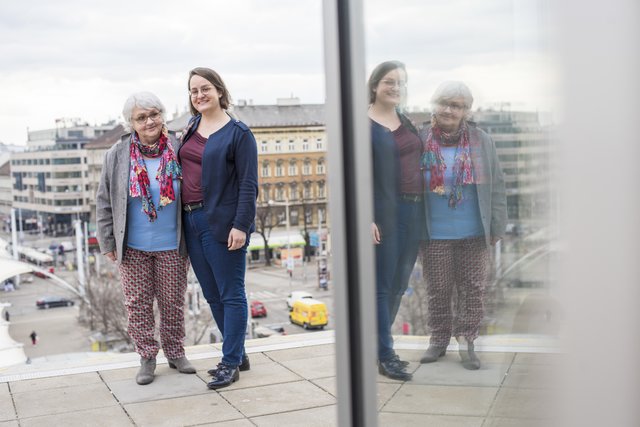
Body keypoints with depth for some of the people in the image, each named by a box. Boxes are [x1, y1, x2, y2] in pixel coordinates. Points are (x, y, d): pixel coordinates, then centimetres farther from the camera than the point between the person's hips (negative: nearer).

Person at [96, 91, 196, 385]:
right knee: (138, 303, 7)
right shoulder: (118, 155, -5)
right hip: (133, 247, 0)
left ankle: (175, 353, 28)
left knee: (173, 302, 11)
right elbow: (104, 201, 2)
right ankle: (147, 358, 21)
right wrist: (107, 242, 1)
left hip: (172, 245, 0)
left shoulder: (177, 150, -4)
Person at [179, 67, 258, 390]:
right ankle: (238, 354, 26)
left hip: (222, 224, -7)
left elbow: (248, 183, -11)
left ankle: (230, 363, 10)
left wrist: (241, 225, -17)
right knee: (212, 295, 13)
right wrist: (181, 213, 12)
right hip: (192, 221, 7)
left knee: (231, 295, 1)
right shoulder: (191, 127, 13)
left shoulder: (238, 133, -7)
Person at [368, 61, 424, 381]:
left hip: (414, 211, 7)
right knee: (382, 285, -2)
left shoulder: (406, 122, 15)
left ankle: (380, 344, 24)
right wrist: (365, 218, -18)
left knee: (399, 284, 12)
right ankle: (384, 356, 5)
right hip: (385, 214, -7)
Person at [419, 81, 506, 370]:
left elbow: (496, 185, 4)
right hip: (435, 235, -1)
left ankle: (466, 340, 19)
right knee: (437, 289, 8)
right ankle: (439, 338, 25)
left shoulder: (481, 141, 0)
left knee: (472, 289, 6)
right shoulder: (421, 140, -3)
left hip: (473, 234, 1)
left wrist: (496, 226, 0)